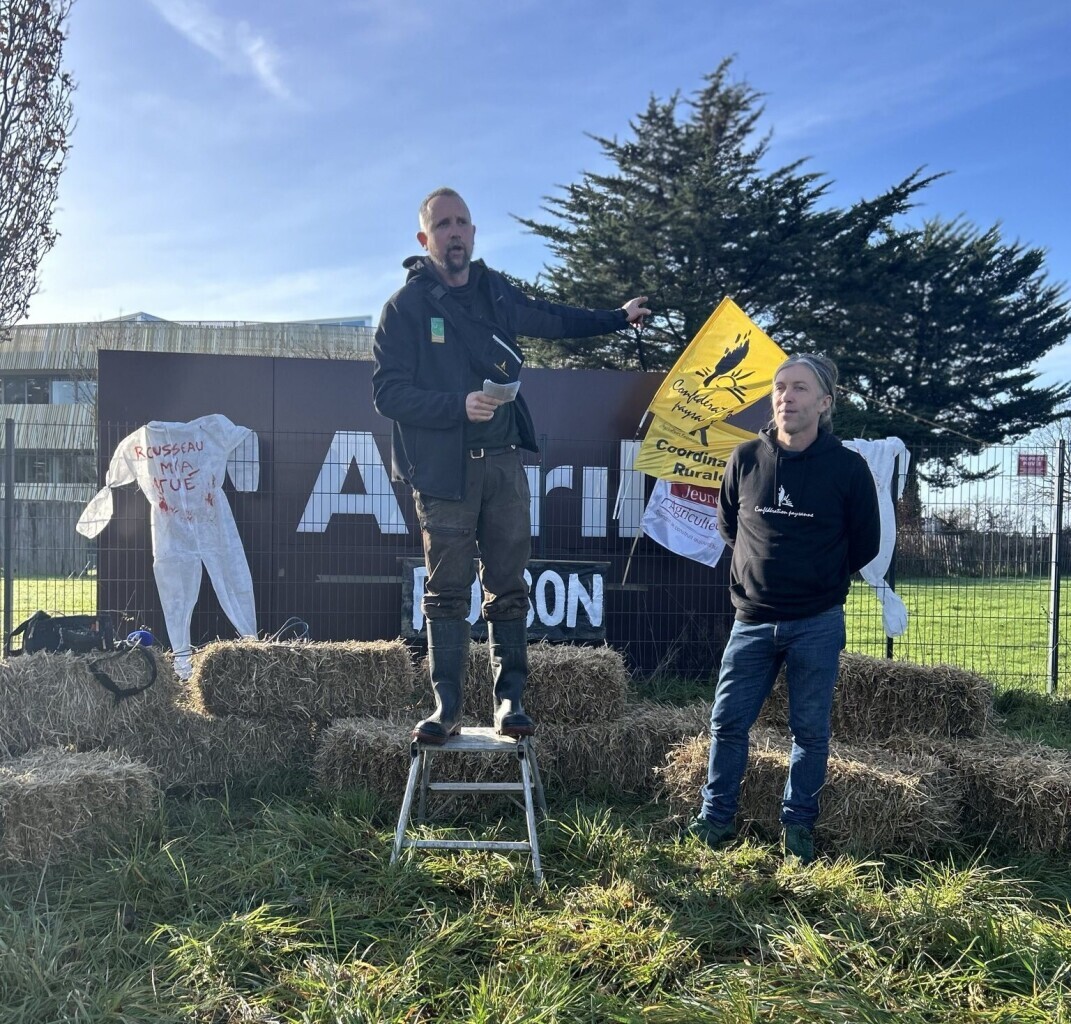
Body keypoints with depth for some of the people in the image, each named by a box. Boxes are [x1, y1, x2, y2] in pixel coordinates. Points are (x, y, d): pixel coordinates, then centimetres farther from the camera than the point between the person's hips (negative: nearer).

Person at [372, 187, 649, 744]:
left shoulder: (495, 291, 12)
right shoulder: (407, 305, -3)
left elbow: (549, 318, 31)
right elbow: (387, 392, -10)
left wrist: (617, 318, 38)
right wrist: (460, 405, -20)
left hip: (504, 462, 4)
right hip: (443, 467, -4)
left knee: (508, 587, 4)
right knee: (447, 590, 0)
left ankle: (510, 698, 11)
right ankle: (446, 704, 8)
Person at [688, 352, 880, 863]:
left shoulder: (848, 467, -7)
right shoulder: (746, 458, -2)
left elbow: (865, 543, 4)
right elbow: (727, 524, 15)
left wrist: (819, 579, 10)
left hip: (817, 625, -2)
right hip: (752, 621, 2)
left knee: (810, 730, 8)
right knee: (727, 722, 7)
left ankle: (798, 824, 24)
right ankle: (716, 817, 22)